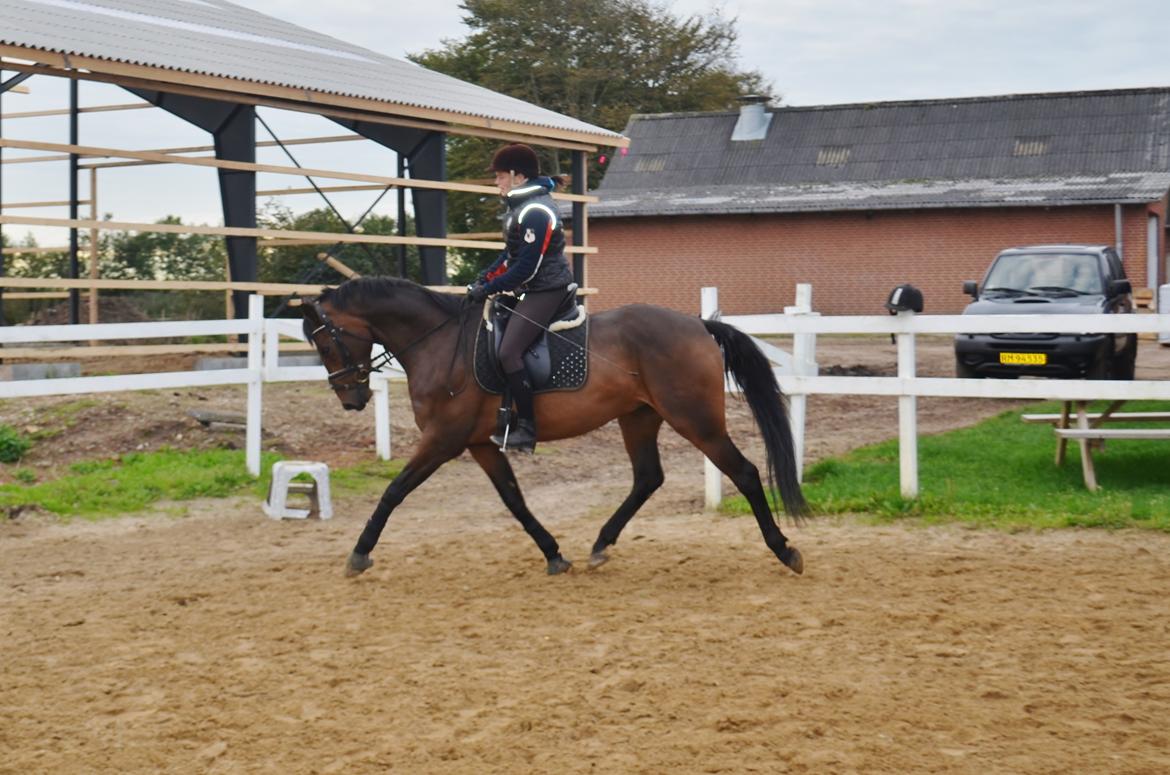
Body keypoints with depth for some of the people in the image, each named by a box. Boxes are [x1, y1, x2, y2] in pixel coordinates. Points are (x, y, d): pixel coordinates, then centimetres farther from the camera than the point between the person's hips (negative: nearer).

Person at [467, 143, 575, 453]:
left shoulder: (535, 212, -20)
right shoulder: (520, 206, 13)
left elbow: (526, 268, -22)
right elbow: (511, 255, 19)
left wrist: (489, 289, -15)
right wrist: (483, 279, 7)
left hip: (545, 292, -11)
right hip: (531, 290, 11)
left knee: (508, 352, -19)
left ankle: (527, 428, -14)